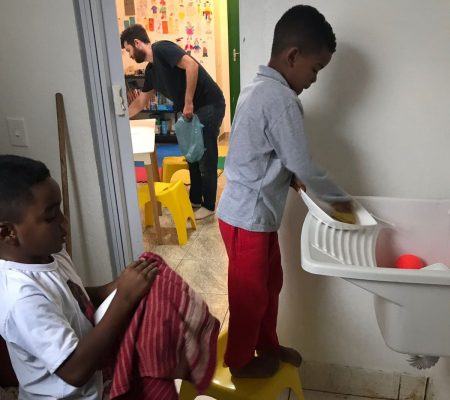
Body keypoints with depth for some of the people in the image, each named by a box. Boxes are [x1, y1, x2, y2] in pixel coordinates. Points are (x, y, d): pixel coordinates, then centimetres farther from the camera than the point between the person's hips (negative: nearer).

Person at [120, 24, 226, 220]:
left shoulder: (162, 49, -13)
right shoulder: (151, 70, 14)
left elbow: (191, 65, -28)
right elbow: (141, 101, 25)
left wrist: (188, 103, -25)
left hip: (209, 105, -9)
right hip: (192, 109, 9)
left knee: (206, 158, -1)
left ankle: (209, 205, 12)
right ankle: (195, 199, 30)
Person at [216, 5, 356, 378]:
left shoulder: (257, 89, 7)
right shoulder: (281, 100, -23)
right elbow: (304, 166, -19)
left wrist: (289, 177, 8)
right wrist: (340, 199, -3)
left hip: (254, 211, 9)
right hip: (249, 217, -9)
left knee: (269, 283, 23)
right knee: (250, 293, 10)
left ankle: (267, 345, 42)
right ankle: (241, 361, 31)